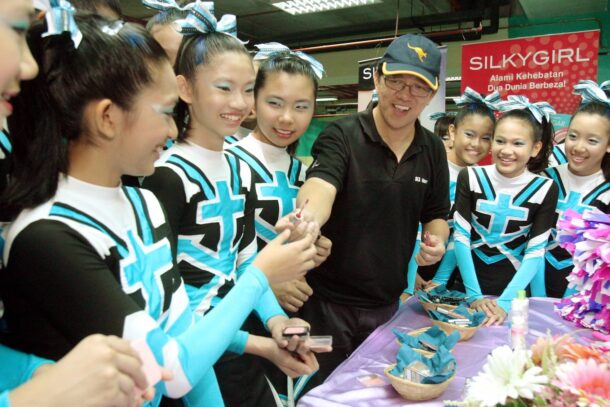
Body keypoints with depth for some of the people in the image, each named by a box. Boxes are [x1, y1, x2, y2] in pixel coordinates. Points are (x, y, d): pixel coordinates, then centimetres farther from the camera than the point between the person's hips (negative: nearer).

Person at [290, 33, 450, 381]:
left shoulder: (433, 150, 2)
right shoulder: (342, 136, -13)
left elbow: (436, 215, 13)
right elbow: (319, 188, -32)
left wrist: (437, 240, -8)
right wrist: (308, 218, -54)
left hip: (388, 304, 5)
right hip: (329, 301, -4)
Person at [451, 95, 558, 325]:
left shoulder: (545, 189, -7)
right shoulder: (470, 178, -9)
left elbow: (535, 253, -8)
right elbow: (460, 237, -9)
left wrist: (505, 301, -18)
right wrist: (474, 295, -13)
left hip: (514, 288, 0)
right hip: (467, 284, 1)